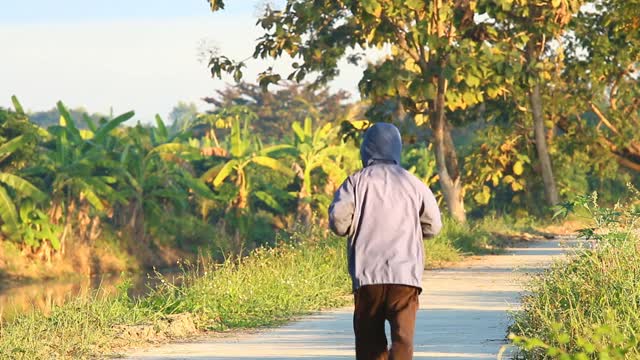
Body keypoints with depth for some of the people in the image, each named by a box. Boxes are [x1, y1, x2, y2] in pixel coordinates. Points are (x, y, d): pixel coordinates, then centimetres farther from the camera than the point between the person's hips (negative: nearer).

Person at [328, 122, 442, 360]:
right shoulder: (413, 183, 8)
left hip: (367, 274, 0)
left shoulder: (356, 182, 2)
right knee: (403, 337, -8)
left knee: (369, 340, 11)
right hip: (405, 274, 0)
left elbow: (338, 222, -8)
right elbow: (433, 225, 11)